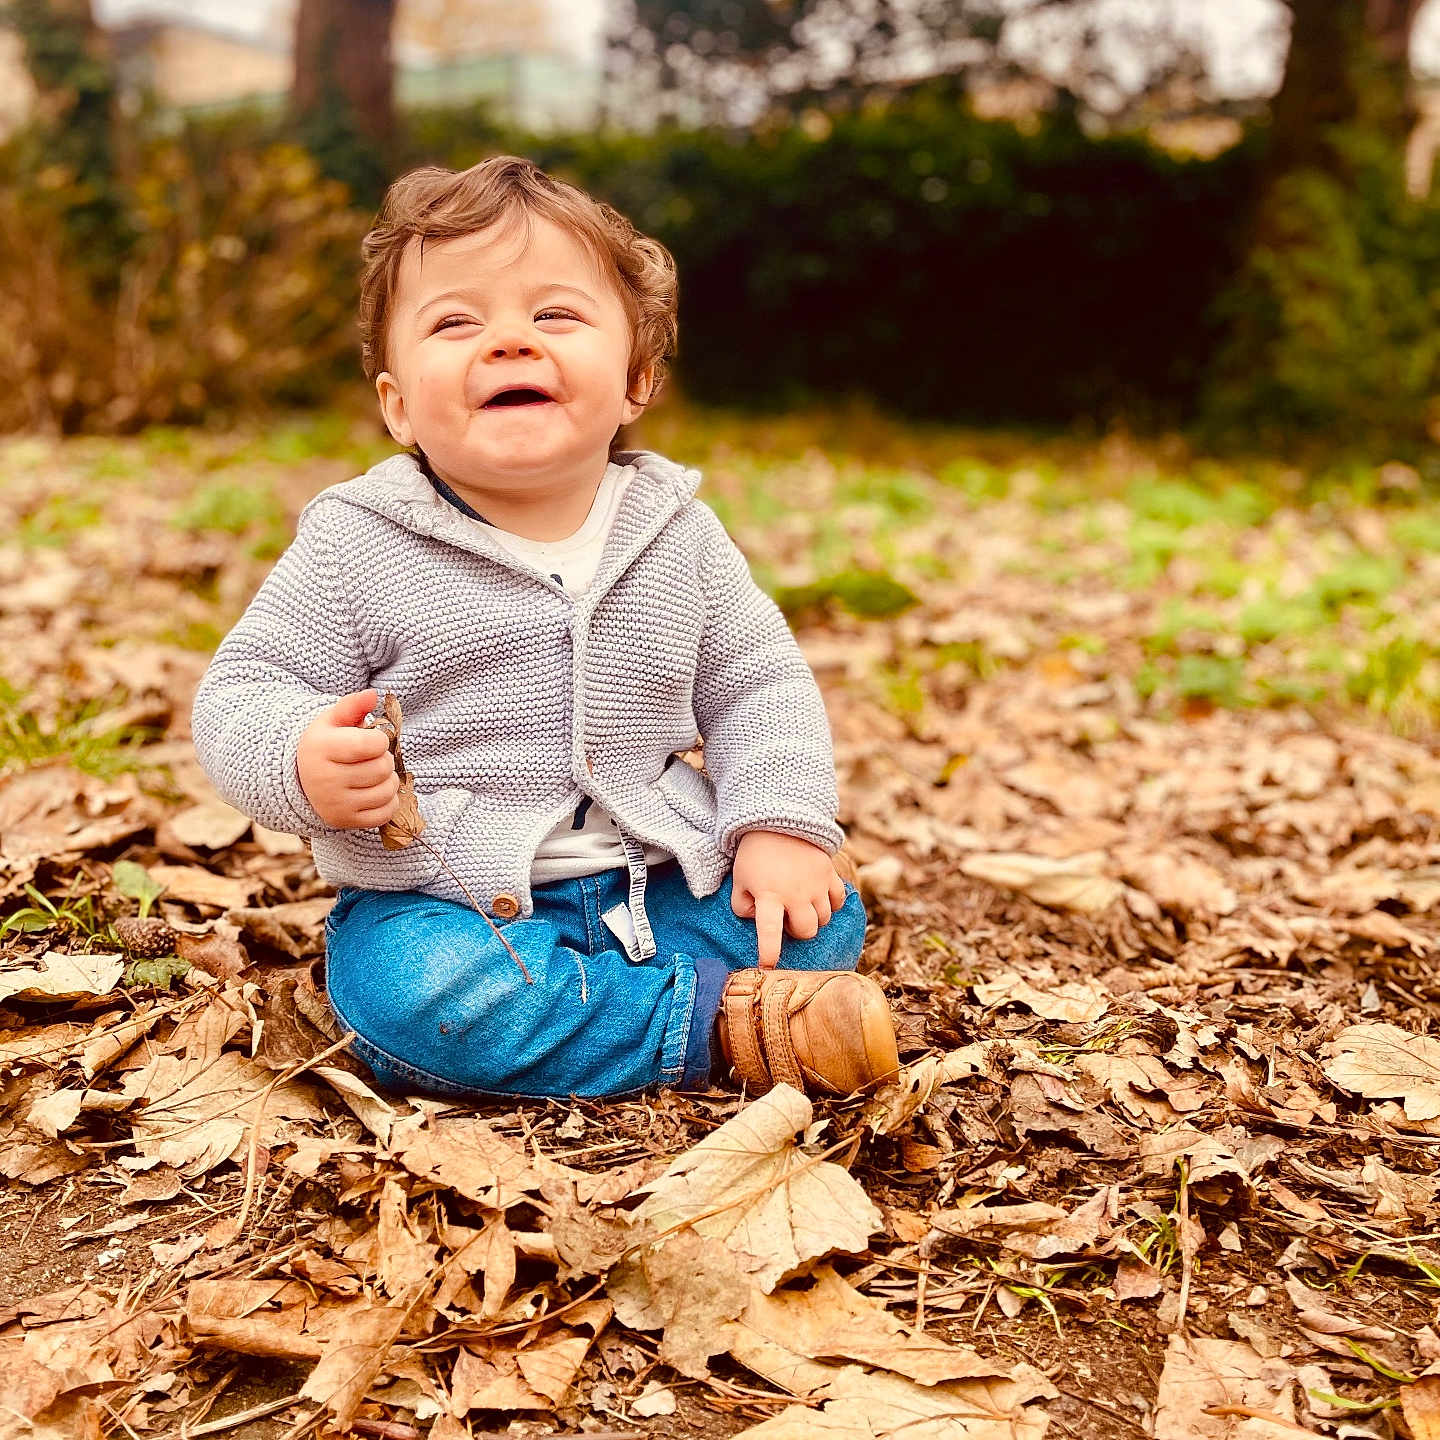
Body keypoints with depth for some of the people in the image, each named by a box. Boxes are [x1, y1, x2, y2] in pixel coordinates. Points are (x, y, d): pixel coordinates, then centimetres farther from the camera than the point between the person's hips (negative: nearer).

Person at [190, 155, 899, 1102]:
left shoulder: (678, 533, 1)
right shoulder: (356, 545, -7)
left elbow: (758, 684, 8)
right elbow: (239, 696, -4)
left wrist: (782, 824, -8)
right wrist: (302, 762, -28)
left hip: (658, 887, 3)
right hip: (440, 905, -2)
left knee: (826, 920, -11)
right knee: (410, 995, -33)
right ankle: (718, 1022, -19)